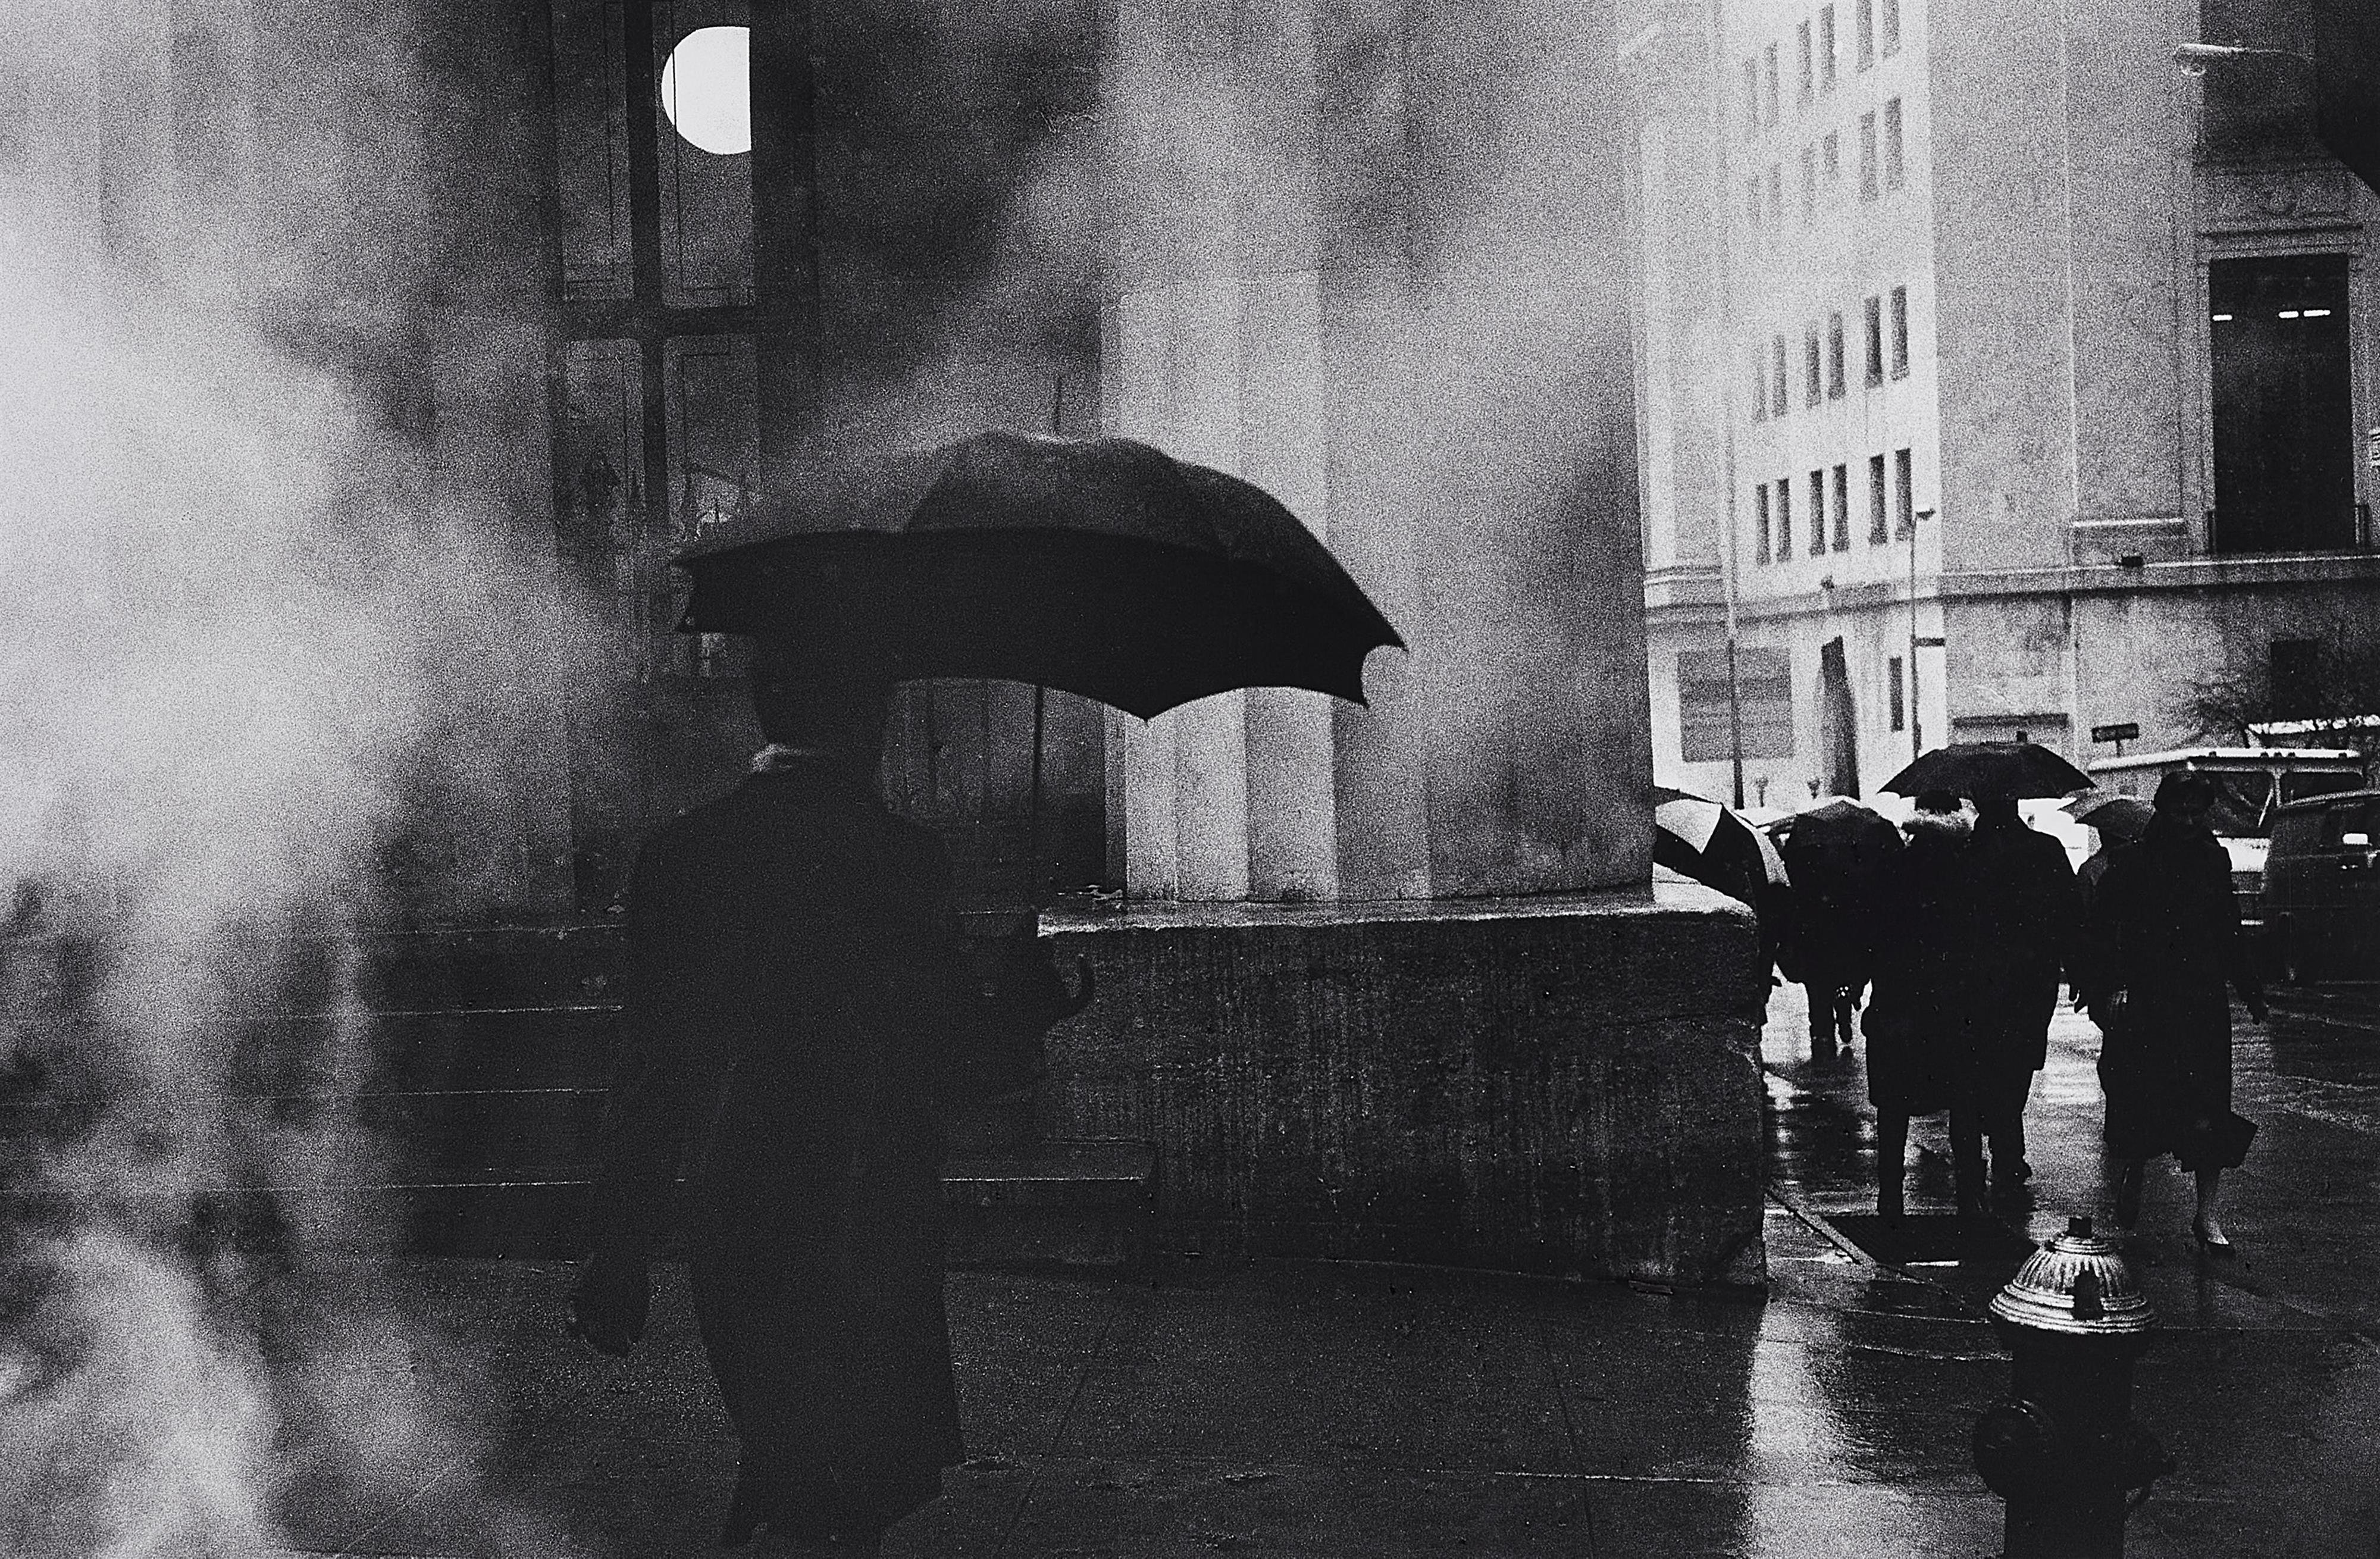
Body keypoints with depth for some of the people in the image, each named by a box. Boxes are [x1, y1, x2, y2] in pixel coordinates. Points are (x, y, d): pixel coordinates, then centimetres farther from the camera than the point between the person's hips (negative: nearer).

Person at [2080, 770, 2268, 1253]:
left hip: (2203, 1000, 3)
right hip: (2142, 1002, -3)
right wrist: (2110, 987, -16)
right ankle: (2131, 1174, 32)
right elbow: (2103, 927, -6)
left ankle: (2207, 1214, 2)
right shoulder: (2132, 863, -3)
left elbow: (2228, 932, 19)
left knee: (2207, 1105, -4)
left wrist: (2250, 990, 19)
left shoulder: (2214, 860, 10)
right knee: (2139, 1099, 2)